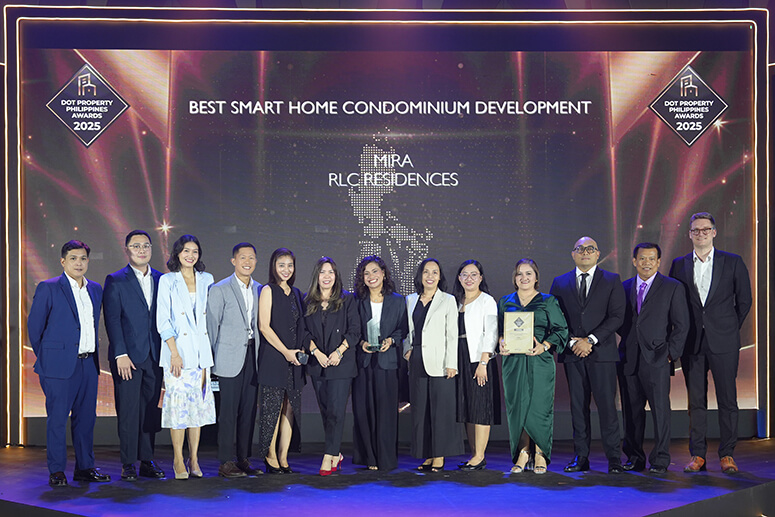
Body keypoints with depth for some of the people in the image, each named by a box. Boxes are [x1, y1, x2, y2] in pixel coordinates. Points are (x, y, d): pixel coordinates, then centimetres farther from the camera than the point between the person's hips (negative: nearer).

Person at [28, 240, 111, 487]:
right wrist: (46, 357, 4)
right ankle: (56, 471, 9)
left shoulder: (95, 289, 13)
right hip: (61, 364, -5)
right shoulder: (48, 288, -4)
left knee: (86, 417, 9)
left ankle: (85, 467, 19)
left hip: (88, 363, 5)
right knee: (57, 418, 0)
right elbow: (34, 326, -1)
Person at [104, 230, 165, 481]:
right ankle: (128, 464, 10)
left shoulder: (161, 279, 11)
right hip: (128, 356, -4)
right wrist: (121, 354, -13)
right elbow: (112, 319, -6)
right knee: (128, 411, 0)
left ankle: (147, 461, 17)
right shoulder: (115, 281, -1)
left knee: (151, 410, 8)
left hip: (155, 356, 4)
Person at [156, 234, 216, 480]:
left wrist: (212, 351, 7)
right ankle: (178, 460, 5)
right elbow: (163, 320, -3)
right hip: (178, 350, -3)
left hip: (202, 352, 4)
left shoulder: (207, 280, 11)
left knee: (199, 403, 5)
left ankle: (194, 459, 13)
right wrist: (174, 353, -11)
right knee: (178, 404, -5)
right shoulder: (167, 281, 1)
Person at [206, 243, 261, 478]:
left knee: (249, 409, 8)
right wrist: (213, 357, -3)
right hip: (230, 357, -5)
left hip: (252, 356, 5)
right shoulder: (219, 289, -3)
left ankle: (244, 459, 16)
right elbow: (211, 325, -2)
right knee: (228, 411, -3)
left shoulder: (259, 290, 13)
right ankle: (226, 463, 4)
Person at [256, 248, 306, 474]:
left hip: (293, 359, 6)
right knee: (273, 407, -4)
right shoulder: (268, 290, -3)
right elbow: (264, 326, -10)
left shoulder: (296, 293, 16)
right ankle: (270, 457, 7)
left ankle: (283, 458, 10)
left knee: (290, 408, 4)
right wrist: (285, 352, -14)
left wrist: (299, 351, 5)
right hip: (273, 359, -6)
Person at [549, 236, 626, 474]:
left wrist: (590, 340, -11)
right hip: (572, 355, 2)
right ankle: (581, 457, 11)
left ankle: (614, 457, 3)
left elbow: (617, 316, -3)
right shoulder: (560, 283, 12)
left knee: (607, 404, -4)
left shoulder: (612, 281, 6)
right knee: (578, 405, 5)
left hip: (602, 353, -2)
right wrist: (572, 342, -8)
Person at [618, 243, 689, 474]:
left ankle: (660, 460, 6)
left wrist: (671, 353, -6)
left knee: (660, 410, -3)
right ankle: (634, 457, 17)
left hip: (657, 359, -3)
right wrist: (626, 342, 4)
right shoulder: (624, 287, 12)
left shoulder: (673, 287, 2)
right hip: (628, 359, 4)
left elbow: (681, 325, 0)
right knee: (631, 410, 7)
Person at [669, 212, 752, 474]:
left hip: (723, 342, -1)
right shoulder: (679, 265, 7)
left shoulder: (733, 262, 3)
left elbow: (744, 300, 7)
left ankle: (727, 455, 11)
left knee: (727, 400, 1)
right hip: (692, 343, 1)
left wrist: (730, 329, 8)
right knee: (696, 400, 5)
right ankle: (697, 455, 11)